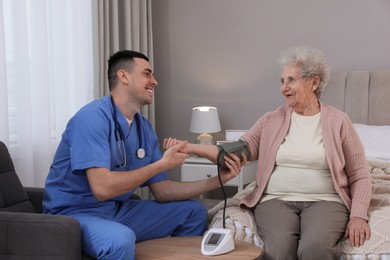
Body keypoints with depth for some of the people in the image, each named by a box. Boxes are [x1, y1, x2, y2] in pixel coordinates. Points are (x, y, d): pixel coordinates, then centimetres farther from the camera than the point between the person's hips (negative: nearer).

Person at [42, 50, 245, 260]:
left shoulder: (144, 128, 5)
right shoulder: (93, 117, -20)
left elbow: (161, 191, 6)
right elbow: (102, 188, -30)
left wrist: (216, 181, -5)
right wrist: (163, 164, -21)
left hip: (117, 210, 8)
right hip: (74, 213, -8)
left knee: (194, 211, 12)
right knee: (121, 239, -39)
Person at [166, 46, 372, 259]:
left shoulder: (339, 122, 6)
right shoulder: (271, 120, 12)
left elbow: (359, 176, 7)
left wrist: (358, 215, -9)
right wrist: (192, 148, -9)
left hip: (324, 201, -1)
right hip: (276, 200, 1)